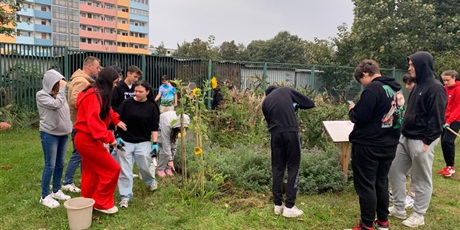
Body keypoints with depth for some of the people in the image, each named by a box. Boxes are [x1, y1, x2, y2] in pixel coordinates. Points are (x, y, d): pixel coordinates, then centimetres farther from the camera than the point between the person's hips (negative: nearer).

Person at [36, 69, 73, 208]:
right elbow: (56, 105, -26)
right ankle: (45, 196, 8)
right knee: (50, 165, -3)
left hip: (63, 133, 7)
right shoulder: (41, 95, -11)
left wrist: (68, 127, 11)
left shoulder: (59, 93, 7)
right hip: (49, 134, -7)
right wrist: (62, 89, -18)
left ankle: (56, 191, 27)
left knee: (60, 163, 13)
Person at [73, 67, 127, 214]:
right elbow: (94, 121, -30)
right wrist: (109, 137, -30)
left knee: (91, 173, 18)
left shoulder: (98, 94, 11)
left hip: (85, 138, 10)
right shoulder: (95, 96, -21)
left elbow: (105, 110, 24)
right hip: (87, 139, -10)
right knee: (112, 169, -5)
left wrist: (116, 120, 10)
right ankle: (102, 204, 7)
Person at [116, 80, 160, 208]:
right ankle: (125, 197, 11)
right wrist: (118, 136, -7)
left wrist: (155, 143, -5)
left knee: (144, 166, 7)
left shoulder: (151, 107, -2)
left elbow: (154, 127, 0)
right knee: (124, 170, 1)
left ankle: (151, 181, 40)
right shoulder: (127, 103, -4)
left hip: (143, 142, 0)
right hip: (125, 141, 0)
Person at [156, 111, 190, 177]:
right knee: (164, 150, -17)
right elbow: (166, 143, -38)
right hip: (159, 131, -5)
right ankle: (160, 169, 1)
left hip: (171, 130, 5)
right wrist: (170, 160, -36)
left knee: (173, 148, -6)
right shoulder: (167, 124, -44)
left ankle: (168, 168, 10)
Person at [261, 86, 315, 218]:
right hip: (291, 132, -3)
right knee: (293, 168, 6)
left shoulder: (265, 101, 21)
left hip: (275, 134, 3)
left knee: (277, 169, 14)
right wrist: (296, 106, 29)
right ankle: (289, 207, 7)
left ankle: (278, 205, 19)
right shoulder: (287, 91, 13)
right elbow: (310, 104, 12)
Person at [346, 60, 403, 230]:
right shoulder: (396, 88, 10)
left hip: (368, 145, -9)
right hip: (389, 145, 9)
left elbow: (359, 117, -22)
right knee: (381, 182, 19)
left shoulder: (373, 88, -18)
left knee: (365, 185, 2)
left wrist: (352, 110, -1)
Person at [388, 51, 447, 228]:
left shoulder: (435, 88, -16)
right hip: (406, 138, 10)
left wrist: (427, 142, -19)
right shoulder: (418, 86, 13)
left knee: (421, 180, 4)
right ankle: (398, 209, 26)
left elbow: (437, 118, -18)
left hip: (421, 141, -10)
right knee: (395, 171, 13)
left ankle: (418, 215, 18)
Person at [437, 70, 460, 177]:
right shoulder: (444, 89, 10)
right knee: (443, 142, 5)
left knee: (448, 141, -14)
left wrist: (449, 121, -19)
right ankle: (447, 166, 16)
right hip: (444, 119, 6)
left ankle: (451, 167, -2)